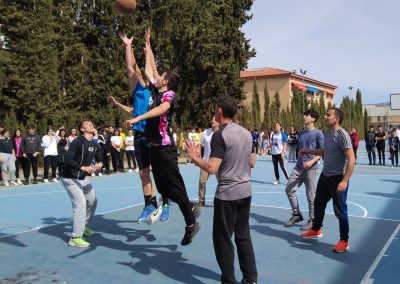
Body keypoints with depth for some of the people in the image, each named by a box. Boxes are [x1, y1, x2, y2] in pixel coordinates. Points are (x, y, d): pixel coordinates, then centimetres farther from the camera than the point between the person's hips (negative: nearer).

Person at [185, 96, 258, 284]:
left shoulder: (220, 135, -15)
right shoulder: (247, 133, 8)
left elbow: (212, 168, -21)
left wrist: (194, 157, -6)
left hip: (227, 194, -7)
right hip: (245, 191, 7)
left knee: (223, 239, 6)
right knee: (243, 236, 17)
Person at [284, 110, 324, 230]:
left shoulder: (318, 133, -7)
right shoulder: (301, 133, 14)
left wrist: (312, 162, -21)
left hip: (311, 168, -7)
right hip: (298, 167, 7)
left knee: (311, 196, 1)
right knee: (289, 189, 3)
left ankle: (312, 220, 15)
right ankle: (296, 214, 18)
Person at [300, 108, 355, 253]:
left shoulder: (342, 135, -20)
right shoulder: (327, 133, 6)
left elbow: (351, 159, -24)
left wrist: (344, 181, -28)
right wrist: (308, 151, 22)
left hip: (338, 178, -8)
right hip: (325, 175, 9)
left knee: (340, 210, 1)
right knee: (318, 203, 19)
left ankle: (344, 240, 18)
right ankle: (316, 230, 39)